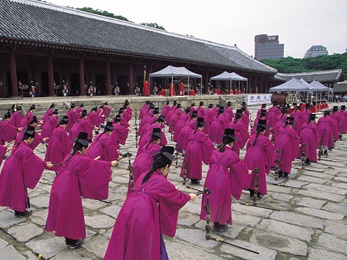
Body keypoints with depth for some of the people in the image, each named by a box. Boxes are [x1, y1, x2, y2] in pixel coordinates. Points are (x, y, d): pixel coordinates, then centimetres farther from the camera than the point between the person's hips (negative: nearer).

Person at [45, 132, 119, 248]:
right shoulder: (82, 160, -12)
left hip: (58, 187, 8)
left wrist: (91, 161, 37)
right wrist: (111, 164, 11)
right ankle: (72, 240, 24)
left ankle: (68, 237, 35)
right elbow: (98, 165, -2)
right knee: (71, 214, 9)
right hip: (69, 191, -8)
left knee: (62, 212, 19)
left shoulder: (69, 156, 10)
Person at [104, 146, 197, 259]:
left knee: (124, 242, 20)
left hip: (128, 209, 5)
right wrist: (189, 197, 37)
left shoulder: (143, 175, 19)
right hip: (143, 214, -5)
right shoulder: (162, 182, 2)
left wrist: (171, 189, 45)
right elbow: (178, 197, 17)